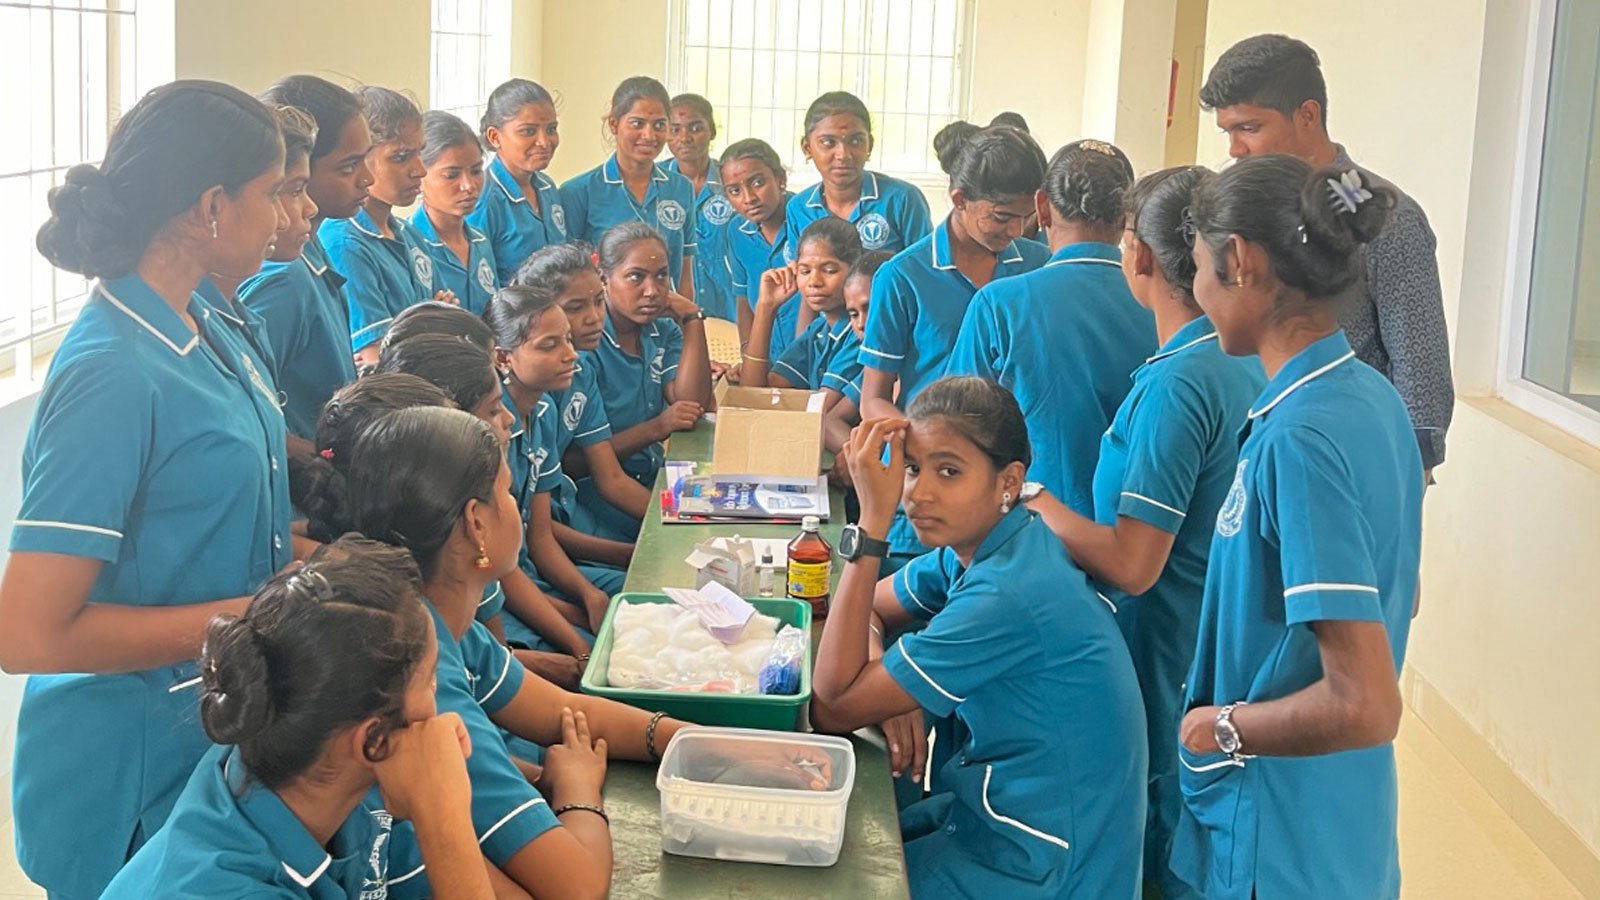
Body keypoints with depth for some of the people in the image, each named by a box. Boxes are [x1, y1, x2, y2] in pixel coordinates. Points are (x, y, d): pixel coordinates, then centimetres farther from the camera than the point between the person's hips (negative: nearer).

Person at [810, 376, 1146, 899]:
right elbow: (868, 612, 10)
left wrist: (872, 520, -27)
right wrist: (891, 697, -12)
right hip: (999, 811, 8)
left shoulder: (1009, 596, -29)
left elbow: (833, 708, -24)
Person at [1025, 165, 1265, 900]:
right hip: (1219, 661, 8)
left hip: (1166, 666, -8)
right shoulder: (1246, 364, 2)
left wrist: (1034, 499, -13)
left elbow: (1130, 565, -26)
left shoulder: (1176, 384, -24)